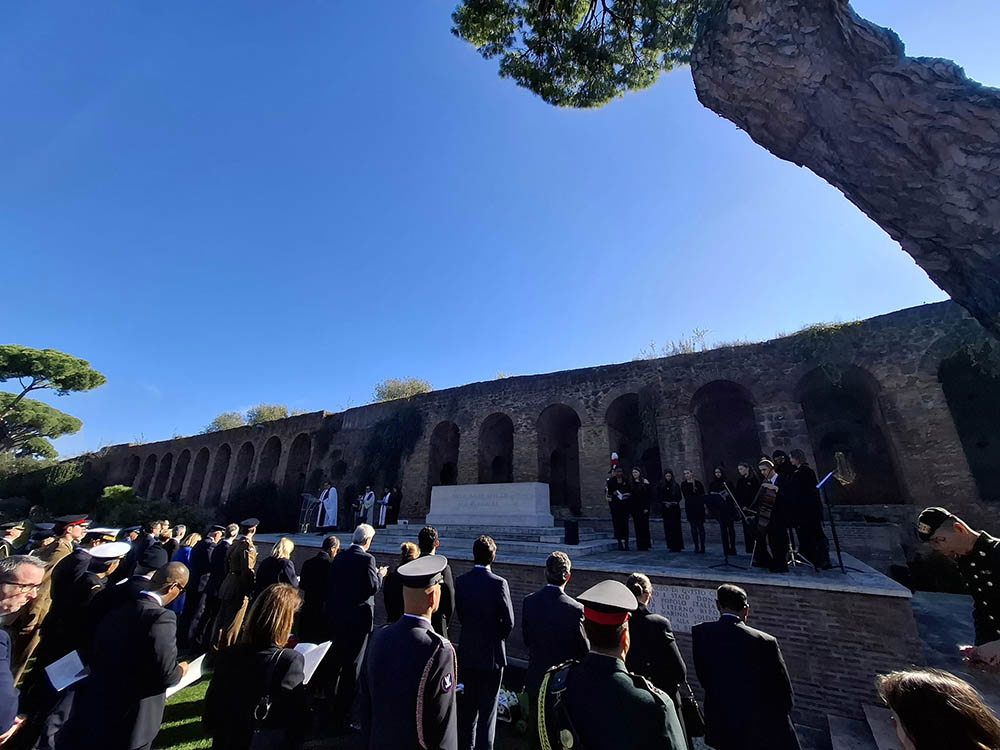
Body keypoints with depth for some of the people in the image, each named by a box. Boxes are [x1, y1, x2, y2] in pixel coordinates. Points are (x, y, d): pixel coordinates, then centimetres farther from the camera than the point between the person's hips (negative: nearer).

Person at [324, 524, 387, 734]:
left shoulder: (339, 557, 1)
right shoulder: (366, 559, -20)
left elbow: (332, 585, 6)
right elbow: (373, 587, -20)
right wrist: (380, 575, -3)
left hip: (337, 617, 8)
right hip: (358, 619, -7)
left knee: (335, 663, 24)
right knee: (351, 669, 6)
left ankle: (332, 707, 41)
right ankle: (342, 717, 15)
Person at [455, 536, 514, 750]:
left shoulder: (460, 581, -9)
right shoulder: (499, 583, -22)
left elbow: (460, 614, 0)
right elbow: (509, 622, -16)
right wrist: (498, 637, 3)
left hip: (467, 652, 5)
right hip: (492, 654, -4)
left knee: (468, 703, 24)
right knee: (488, 707, 12)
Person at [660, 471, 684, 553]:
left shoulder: (676, 485, 2)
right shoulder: (662, 486, 7)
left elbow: (679, 497, 0)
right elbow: (660, 498, 6)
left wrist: (673, 503, -14)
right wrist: (665, 503, -10)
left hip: (675, 509, -2)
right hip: (666, 510, 2)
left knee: (676, 527, -4)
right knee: (668, 528, 1)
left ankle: (677, 546, 2)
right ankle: (671, 546, 8)